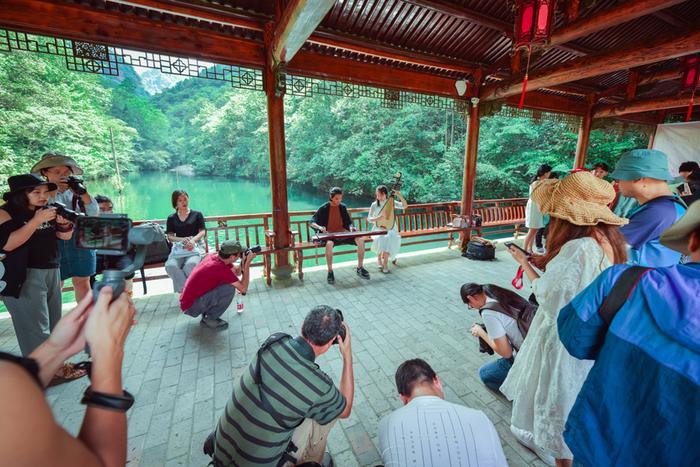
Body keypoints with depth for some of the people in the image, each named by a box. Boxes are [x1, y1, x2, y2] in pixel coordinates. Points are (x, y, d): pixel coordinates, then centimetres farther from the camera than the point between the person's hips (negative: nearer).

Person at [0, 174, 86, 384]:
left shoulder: (47, 210, 8)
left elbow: (65, 236, 10)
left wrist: (63, 222, -10)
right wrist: (36, 221, -23)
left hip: (52, 271, 6)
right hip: (23, 276, -6)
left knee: (53, 322, 13)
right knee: (35, 325, -1)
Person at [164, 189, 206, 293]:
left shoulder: (197, 214, 14)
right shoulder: (171, 218, 19)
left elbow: (202, 232, 5)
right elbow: (170, 236, 10)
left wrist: (193, 239, -15)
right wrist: (183, 239, -11)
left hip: (195, 246, -2)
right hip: (178, 247, 2)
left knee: (191, 264, -36)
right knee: (170, 266, -31)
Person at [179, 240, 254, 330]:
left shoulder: (215, 256, -3)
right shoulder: (221, 268, -28)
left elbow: (237, 272, 9)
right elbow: (243, 289, -23)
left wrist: (243, 261, -11)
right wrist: (247, 263, -21)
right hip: (190, 307, -9)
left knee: (228, 281, 10)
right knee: (229, 289, -22)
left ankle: (206, 313, 14)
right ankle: (209, 319, -3)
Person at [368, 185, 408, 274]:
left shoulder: (391, 202, 2)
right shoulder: (374, 205, 1)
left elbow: (405, 206, -8)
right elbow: (369, 219, -1)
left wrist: (399, 195, -20)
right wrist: (378, 218, -21)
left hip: (391, 230, 0)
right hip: (378, 229, 0)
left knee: (389, 239, -32)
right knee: (380, 239, -33)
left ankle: (385, 263, -12)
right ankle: (379, 258, -4)